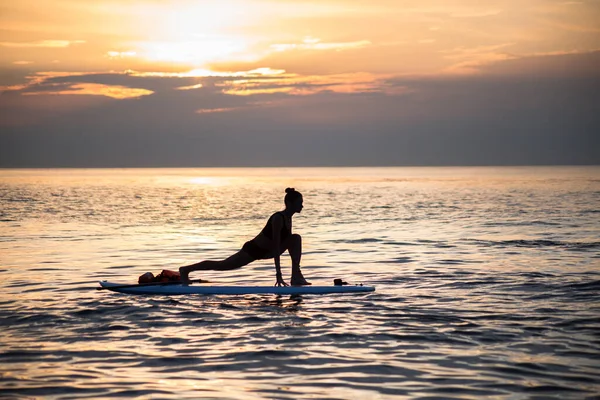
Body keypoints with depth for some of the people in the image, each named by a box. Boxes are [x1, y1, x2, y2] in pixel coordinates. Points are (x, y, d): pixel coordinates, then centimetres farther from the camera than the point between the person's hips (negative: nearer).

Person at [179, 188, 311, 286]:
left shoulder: (288, 218, -1)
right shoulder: (278, 218, -29)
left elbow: (286, 244, 10)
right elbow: (276, 247, -32)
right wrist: (278, 274, -33)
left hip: (265, 251, 8)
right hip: (252, 250, -8)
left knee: (296, 238, -5)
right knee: (221, 265, 3)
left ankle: (296, 275, -10)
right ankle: (185, 270, 19)